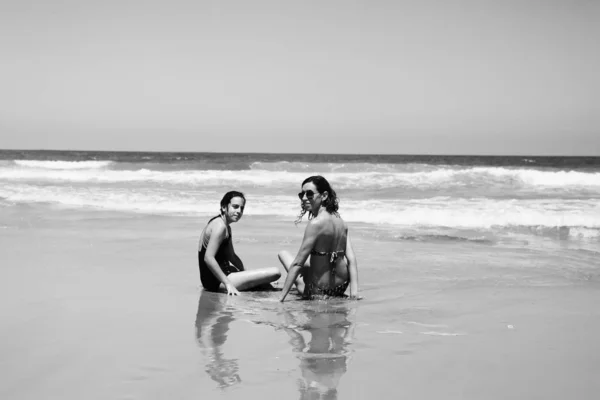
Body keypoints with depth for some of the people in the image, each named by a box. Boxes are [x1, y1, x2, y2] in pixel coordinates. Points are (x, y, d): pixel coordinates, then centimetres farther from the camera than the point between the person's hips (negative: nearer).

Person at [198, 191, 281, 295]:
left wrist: (245, 273, 17)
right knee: (275, 272, -18)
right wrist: (228, 284, -26)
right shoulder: (220, 226, -17)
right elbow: (208, 258, -26)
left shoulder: (227, 227, 16)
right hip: (217, 282, -11)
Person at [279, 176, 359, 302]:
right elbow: (351, 259, -6)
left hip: (319, 291, -7)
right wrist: (354, 291, -8)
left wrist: (281, 297, -18)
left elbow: (297, 264, -21)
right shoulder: (341, 221, -1)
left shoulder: (316, 223, -22)